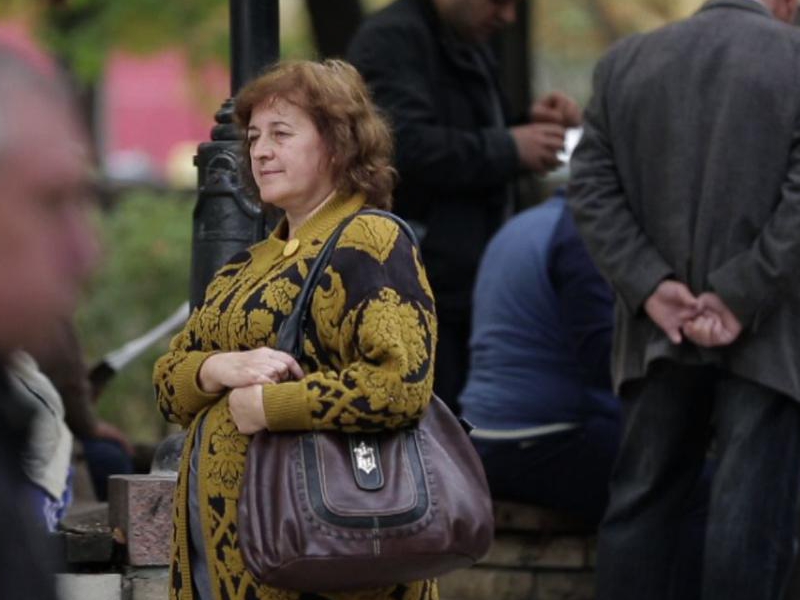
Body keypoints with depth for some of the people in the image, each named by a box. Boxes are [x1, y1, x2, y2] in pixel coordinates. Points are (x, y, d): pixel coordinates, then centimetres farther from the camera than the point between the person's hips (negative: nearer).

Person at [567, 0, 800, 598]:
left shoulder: (624, 63, 8)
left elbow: (592, 188, 3)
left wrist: (651, 286, -4)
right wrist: (741, 297, -12)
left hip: (660, 329, 4)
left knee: (642, 498, 11)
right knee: (750, 506, -3)